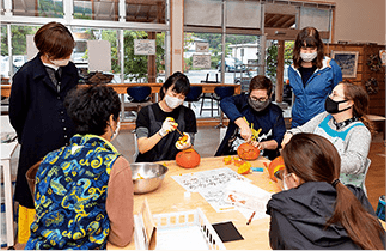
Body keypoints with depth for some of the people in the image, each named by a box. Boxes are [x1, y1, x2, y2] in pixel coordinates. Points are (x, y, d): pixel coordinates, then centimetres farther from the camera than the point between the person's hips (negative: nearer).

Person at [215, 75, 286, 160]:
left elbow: (280, 140, 2)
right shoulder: (243, 100, -1)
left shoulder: (275, 112, 4)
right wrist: (243, 125, -32)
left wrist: (263, 145, -18)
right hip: (231, 155, -2)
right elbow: (225, 103, -22)